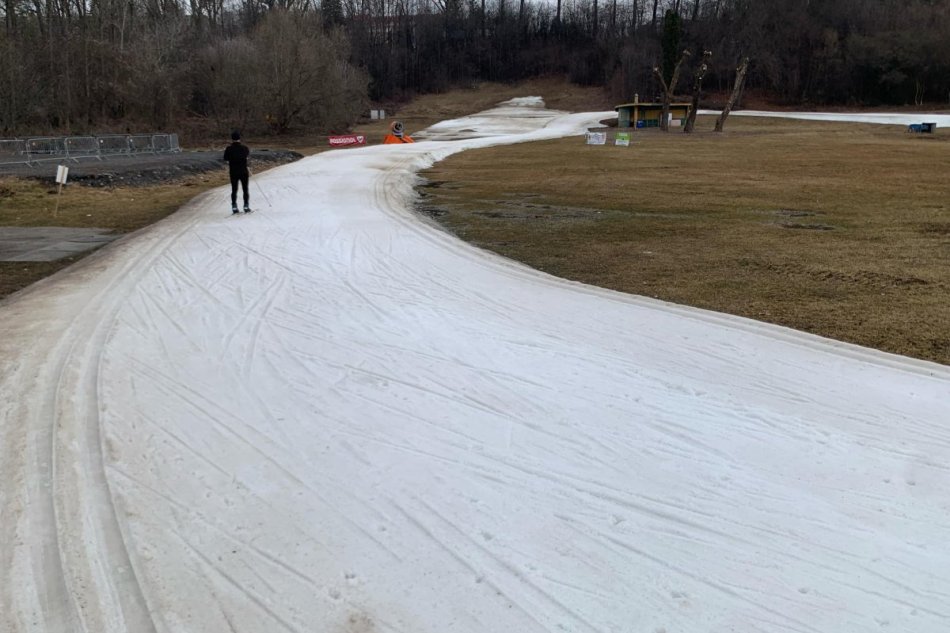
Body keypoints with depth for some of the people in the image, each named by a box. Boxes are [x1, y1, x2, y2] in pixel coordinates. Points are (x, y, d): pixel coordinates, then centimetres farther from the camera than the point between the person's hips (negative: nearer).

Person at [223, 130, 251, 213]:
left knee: (234, 190, 9)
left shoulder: (229, 149, -9)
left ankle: (234, 207, 6)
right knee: (245, 189, 10)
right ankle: (246, 207, 8)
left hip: (233, 172, 0)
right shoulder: (244, 147, -6)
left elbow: (226, 160, -2)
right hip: (244, 171, 0)